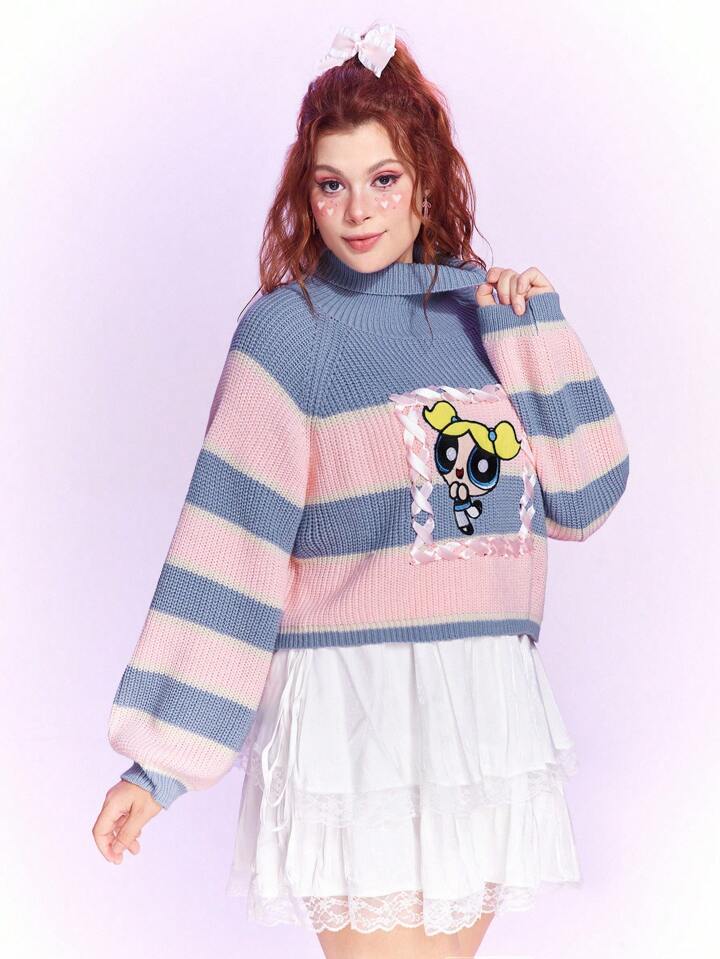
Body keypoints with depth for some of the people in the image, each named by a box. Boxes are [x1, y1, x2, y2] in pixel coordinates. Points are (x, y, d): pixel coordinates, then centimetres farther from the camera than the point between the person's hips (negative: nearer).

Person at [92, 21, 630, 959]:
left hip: (490, 706, 5)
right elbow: (225, 548, -9)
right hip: (355, 707, -5)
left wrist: (533, 324, -3)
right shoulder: (289, 329, -5)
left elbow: (584, 500, 4)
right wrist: (160, 760, -11)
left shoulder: (487, 311, 8)